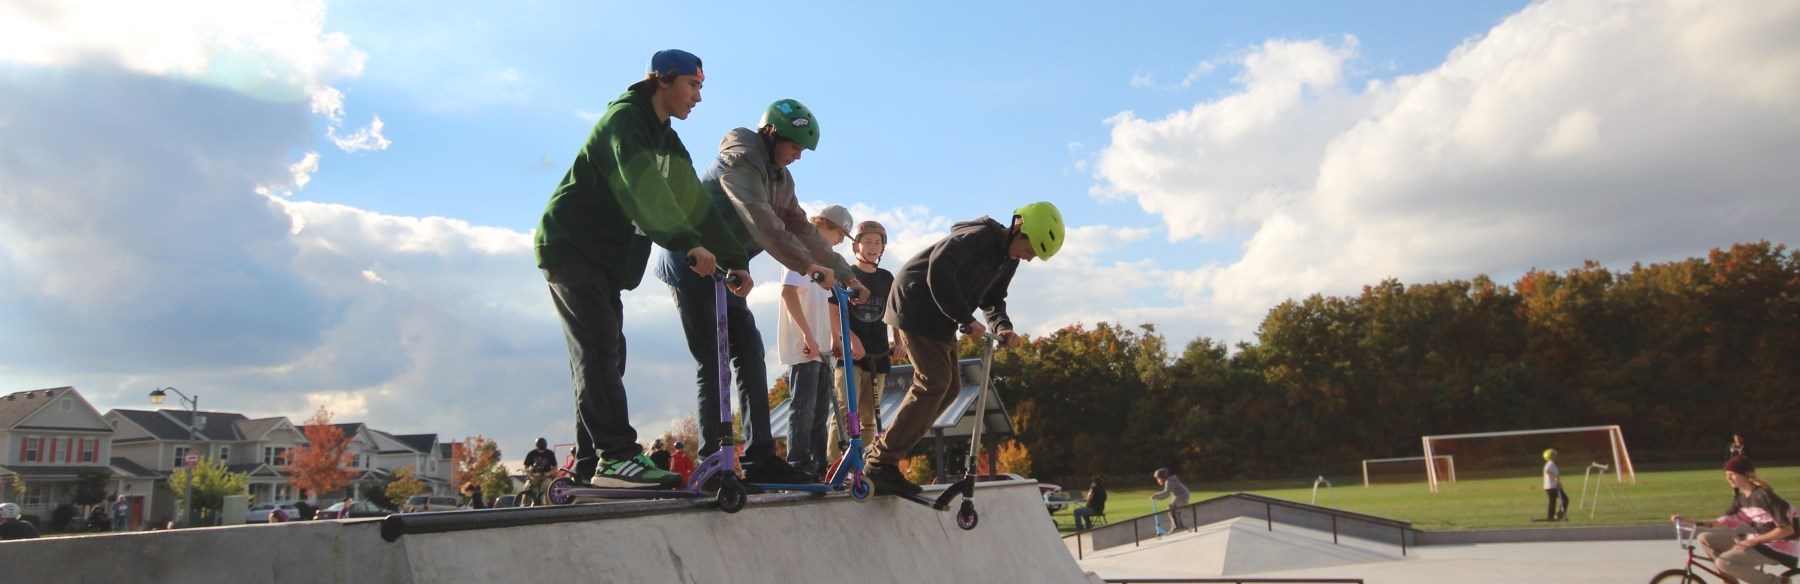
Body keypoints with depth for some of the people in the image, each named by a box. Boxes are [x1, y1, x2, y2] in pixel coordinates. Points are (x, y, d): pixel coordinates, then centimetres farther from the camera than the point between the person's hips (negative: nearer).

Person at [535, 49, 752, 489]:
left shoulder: (666, 140, 14)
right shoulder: (624, 119, -13)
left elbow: (692, 202, 8)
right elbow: (644, 190, -29)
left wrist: (734, 259, -2)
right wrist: (689, 243, -40)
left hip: (605, 257, 9)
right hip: (570, 246, -9)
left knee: (604, 355, 3)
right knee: (601, 347, -19)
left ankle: (590, 467, 6)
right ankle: (616, 456, -25)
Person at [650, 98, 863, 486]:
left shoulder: (780, 178, 11)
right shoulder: (741, 159, -17)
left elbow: (802, 230, 9)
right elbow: (762, 222, -30)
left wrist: (846, 276, 4)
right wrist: (807, 265, -35)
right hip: (692, 268, -9)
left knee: (751, 355, 1)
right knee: (714, 362, -12)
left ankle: (759, 457, 1)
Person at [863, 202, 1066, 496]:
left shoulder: (1007, 257, 9)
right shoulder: (978, 238, -22)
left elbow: (992, 298, 15)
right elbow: (939, 271, -33)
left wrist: (1002, 326, -7)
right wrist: (966, 319, -31)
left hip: (939, 317, 10)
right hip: (916, 305, -10)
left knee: (950, 386, 6)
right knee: (934, 383, -15)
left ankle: (881, 448, 12)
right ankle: (883, 463, -12)